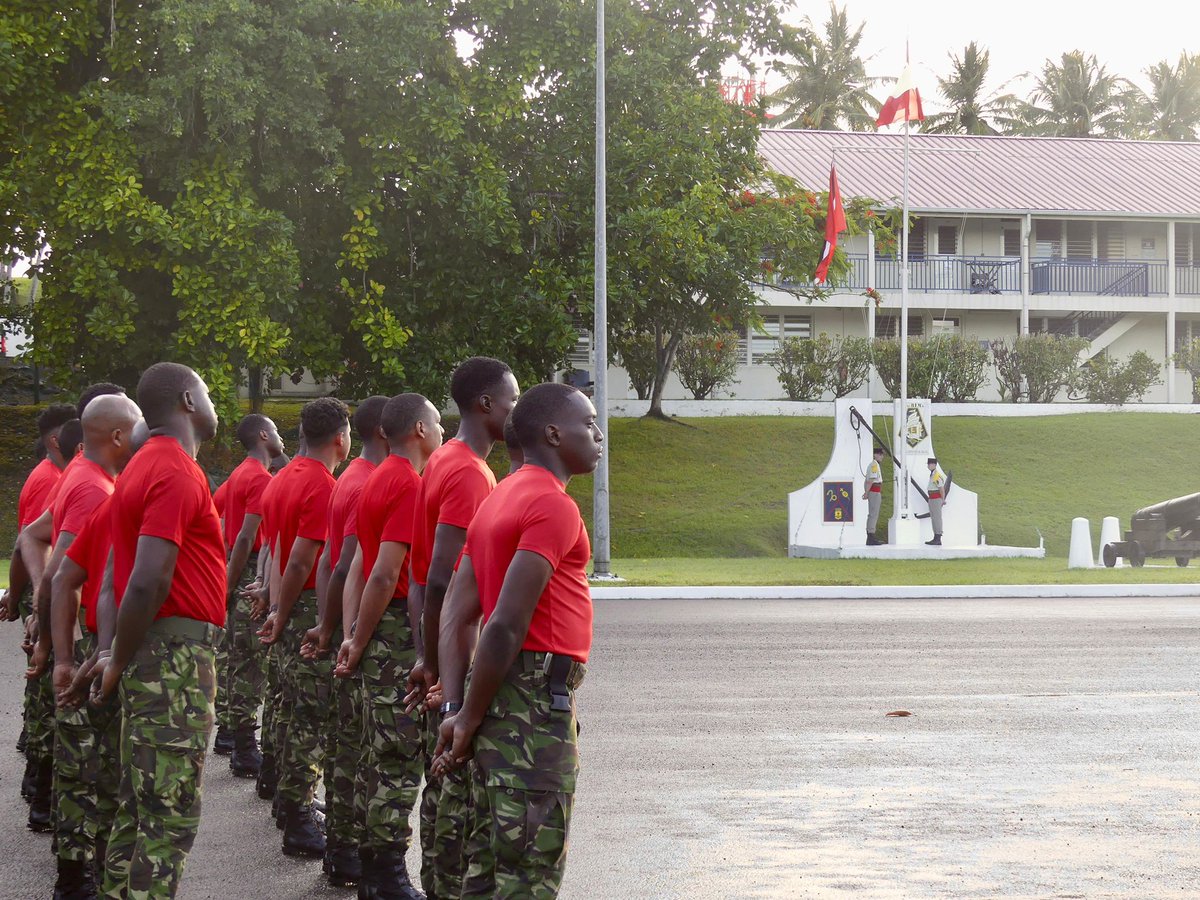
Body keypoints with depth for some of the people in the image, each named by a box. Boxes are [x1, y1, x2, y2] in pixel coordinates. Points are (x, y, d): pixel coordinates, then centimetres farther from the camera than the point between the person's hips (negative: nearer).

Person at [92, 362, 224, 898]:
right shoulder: (179, 475, -14)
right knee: (170, 814, -7)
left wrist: (118, 658, 9)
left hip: (149, 653, 10)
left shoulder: (144, 468, 16)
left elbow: (127, 576, 14)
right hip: (178, 656, -10)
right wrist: (119, 665, -14)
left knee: (140, 807, 14)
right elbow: (148, 582, -23)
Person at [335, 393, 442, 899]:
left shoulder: (378, 480, 14)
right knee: (402, 758, -5)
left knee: (385, 754, 14)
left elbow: (360, 564, 13)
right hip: (400, 632, -10)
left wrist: (356, 637, 11)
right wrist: (360, 643, -13)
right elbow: (386, 575, -20)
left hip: (380, 629, 10)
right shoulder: (410, 486, -15)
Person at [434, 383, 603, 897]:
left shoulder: (497, 501, 17)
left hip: (500, 695, 9)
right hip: (537, 700, -9)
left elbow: (455, 622, 10)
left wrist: (455, 711, 3)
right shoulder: (554, 506, -13)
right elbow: (506, 625, -20)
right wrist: (469, 720, -14)